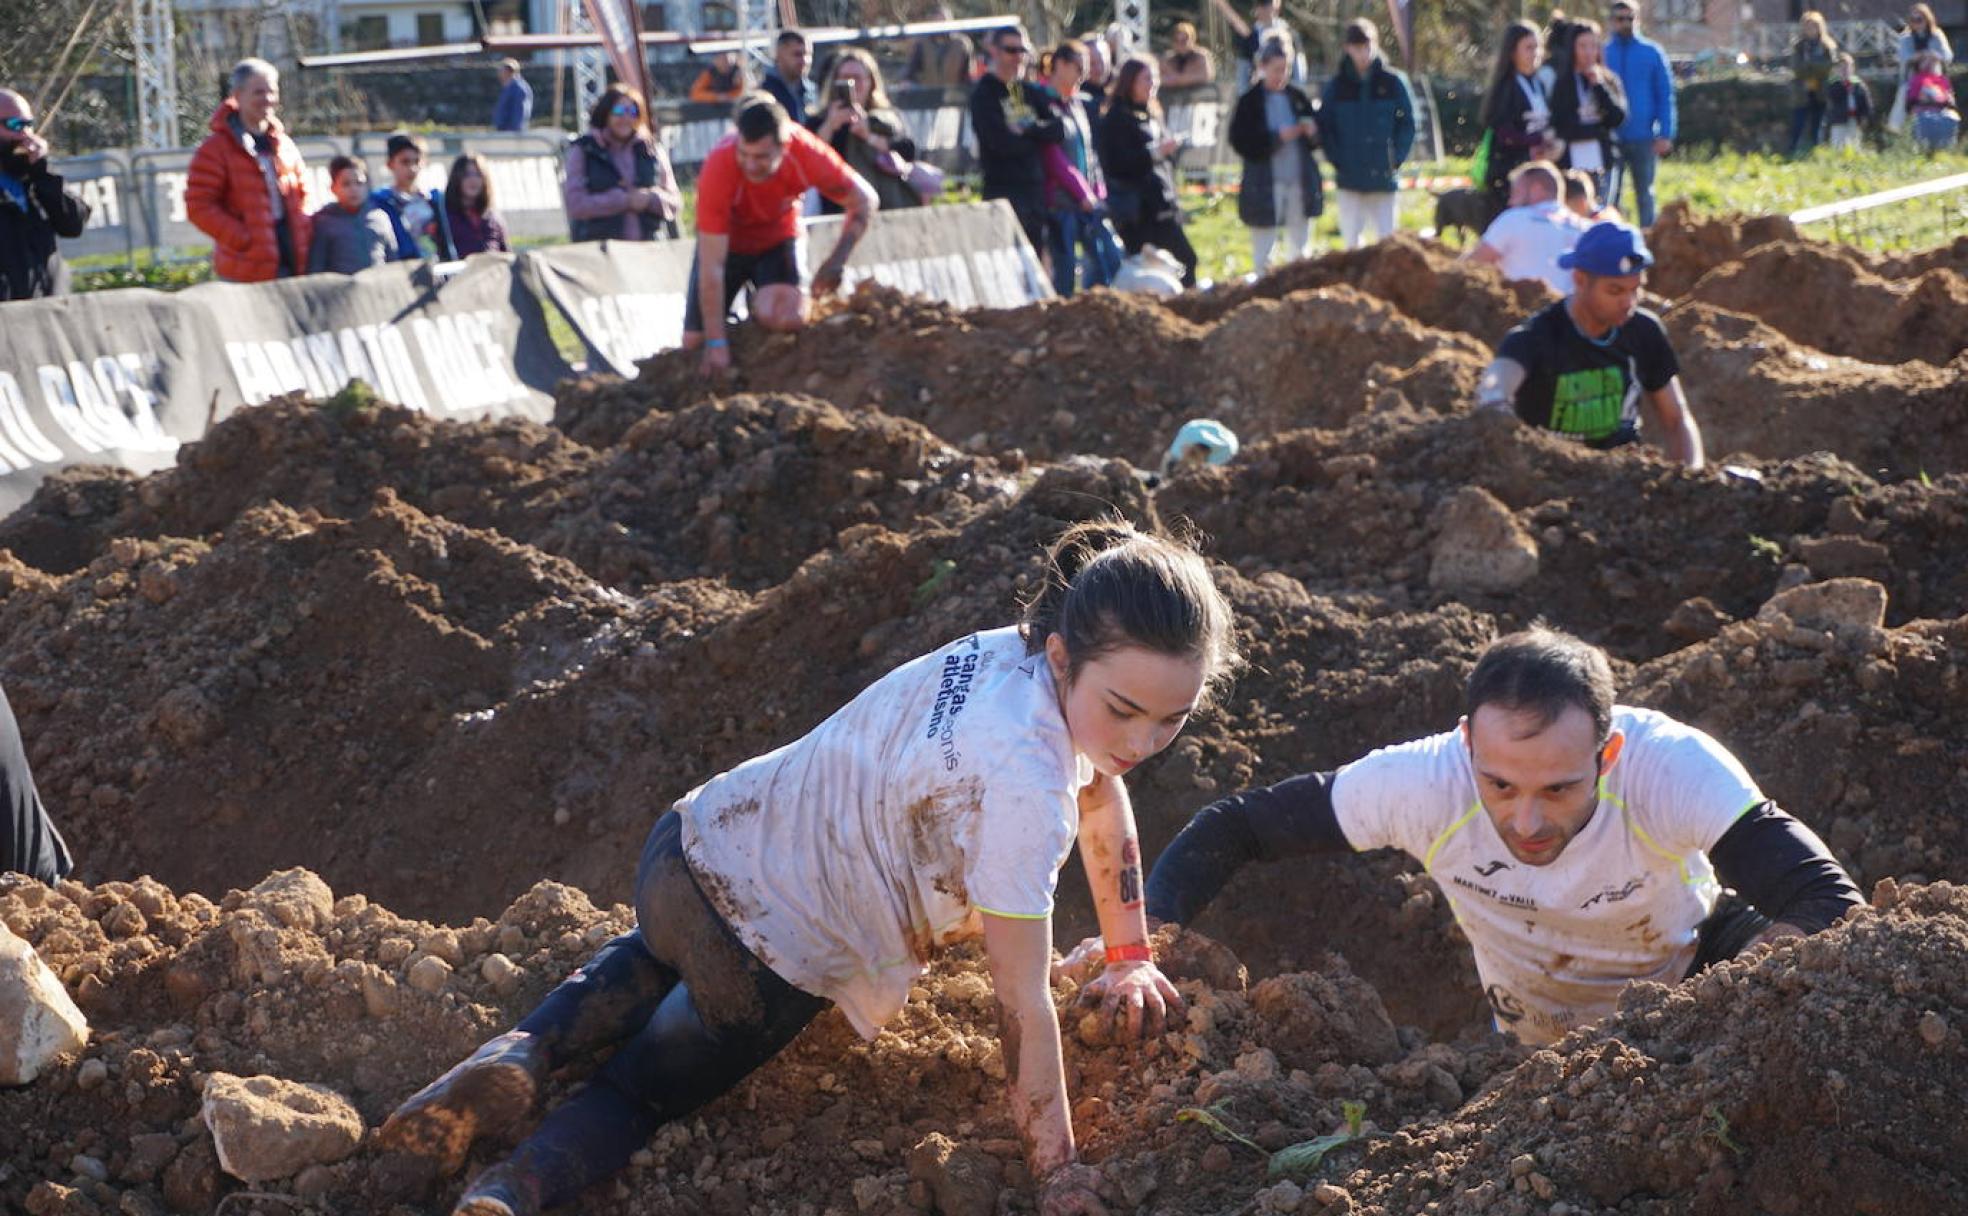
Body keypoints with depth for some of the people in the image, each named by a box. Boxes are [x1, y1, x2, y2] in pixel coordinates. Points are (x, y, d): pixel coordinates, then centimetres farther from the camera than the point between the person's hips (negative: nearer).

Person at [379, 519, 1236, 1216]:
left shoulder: (1018, 652, -5)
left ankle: (521, 1055, 17)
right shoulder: (1025, 785, -30)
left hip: (699, 841, 8)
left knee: (655, 958, 40)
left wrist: (1130, 957, 22)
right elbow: (1024, 1003, -24)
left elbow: (1101, 792, 15)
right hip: (763, 959, -8)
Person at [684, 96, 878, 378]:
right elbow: (711, 265, -32)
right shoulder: (718, 167, -35)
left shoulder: (807, 153, -31)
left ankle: (761, 305, 9)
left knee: (787, 318, -29)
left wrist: (836, 262, -28)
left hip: (779, 237, 0)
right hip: (728, 242, 0)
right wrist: (716, 343, -33)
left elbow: (865, 200, -14)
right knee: (694, 341, -7)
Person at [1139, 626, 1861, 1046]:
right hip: (1537, 1048, 1)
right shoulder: (1423, 782, -33)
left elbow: (1833, 905, -41)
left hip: (1690, 972, -1)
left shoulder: (1672, 768, -37)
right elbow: (1228, 831, -24)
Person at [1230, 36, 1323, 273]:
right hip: (1265, 186, -4)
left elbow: (1318, 137, 14)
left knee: (1298, 251, 12)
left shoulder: (1298, 98, 8)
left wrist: (1312, 129, -9)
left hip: (1300, 182, 4)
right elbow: (1240, 141, -12)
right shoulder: (1250, 102, -4)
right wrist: (1277, 137, -20)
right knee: (1262, 254, 0)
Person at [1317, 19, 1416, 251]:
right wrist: (1337, 160, -5)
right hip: (1349, 179, 1)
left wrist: (1395, 160, -6)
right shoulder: (1337, 86, 0)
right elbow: (1324, 127, 5)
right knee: (1351, 241, 5)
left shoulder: (1392, 82, -1)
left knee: (1386, 240, 3)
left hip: (1384, 179, -1)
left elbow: (1407, 124, 2)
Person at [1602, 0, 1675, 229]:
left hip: (1644, 139, 0)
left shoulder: (1652, 53, 1)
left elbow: (1665, 95, 0)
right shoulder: (1602, 53, 3)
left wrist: (1665, 134, -9)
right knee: (1609, 195, 1)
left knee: (1645, 194, 8)